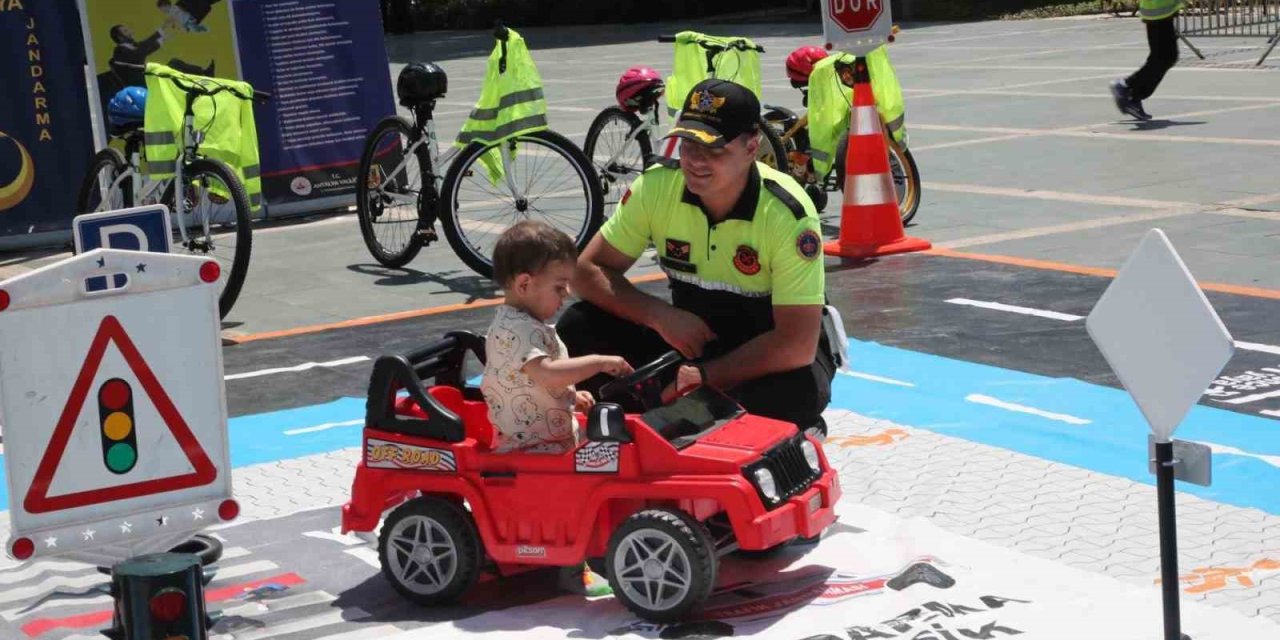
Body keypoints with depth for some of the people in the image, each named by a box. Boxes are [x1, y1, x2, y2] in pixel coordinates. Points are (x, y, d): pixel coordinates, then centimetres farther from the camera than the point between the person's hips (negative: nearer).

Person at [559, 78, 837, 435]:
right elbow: (588, 271, -8)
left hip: (770, 354, -4)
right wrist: (659, 315, -23)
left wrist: (702, 377, -27)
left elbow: (797, 345, -29)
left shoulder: (787, 214, -26)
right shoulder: (656, 186, -14)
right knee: (578, 330, -17)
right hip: (688, 335, 4)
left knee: (790, 396, -39)